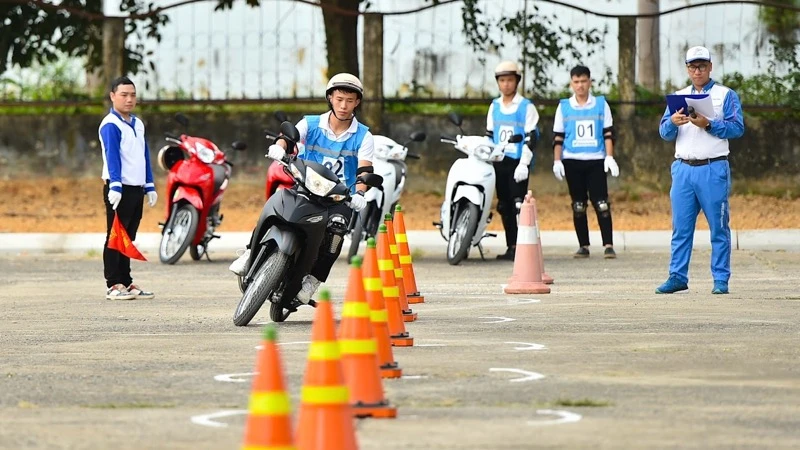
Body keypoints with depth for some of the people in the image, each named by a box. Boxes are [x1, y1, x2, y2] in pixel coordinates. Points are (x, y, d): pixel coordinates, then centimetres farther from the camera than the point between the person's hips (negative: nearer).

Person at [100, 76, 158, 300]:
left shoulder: (138, 124, 17)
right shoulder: (111, 125, -10)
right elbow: (112, 156, -19)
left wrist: (150, 186, 17)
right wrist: (115, 186, -28)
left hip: (136, 189, 8)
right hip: (120, 189, -8)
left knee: (128, 238, 13)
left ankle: (126, 282, 17)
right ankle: (113, 285, -4)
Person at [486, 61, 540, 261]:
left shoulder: (526, 107, -3)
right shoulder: (494, 107, 15)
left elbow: (531, 138, -8)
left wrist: (524, 164, -17)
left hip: (518, 163, -6)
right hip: (499, 162, 6)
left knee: (518, 204, -14)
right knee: (504, 206, 6)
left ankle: (521, 246, -17)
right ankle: (510, 247, 11)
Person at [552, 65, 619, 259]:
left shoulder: (601, 104, 6)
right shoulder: (564, 107, 8)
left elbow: (608, 133, 5)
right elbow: (558, 137, 8)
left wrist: (610, 157, -4)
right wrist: (557, 161, 0)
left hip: (596, 161, -1)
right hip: (572, 161, 1)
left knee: (601, 203, -9)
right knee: (578, 205, 4)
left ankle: (608, 245, -10)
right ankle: (583, 246, 9)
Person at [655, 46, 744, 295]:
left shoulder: (725, 95, 5)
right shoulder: (678, 97, 18)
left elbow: (737, 128, -6)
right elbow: (665, 133, 10)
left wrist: (708, 124, -18)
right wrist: (672, 122, -12)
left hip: (713, 169, -4)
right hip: (683, 169, 4)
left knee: (719, 227, -2)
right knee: (681, 227, 2)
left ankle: (721, 279, 1)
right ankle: (678, 277, 5)